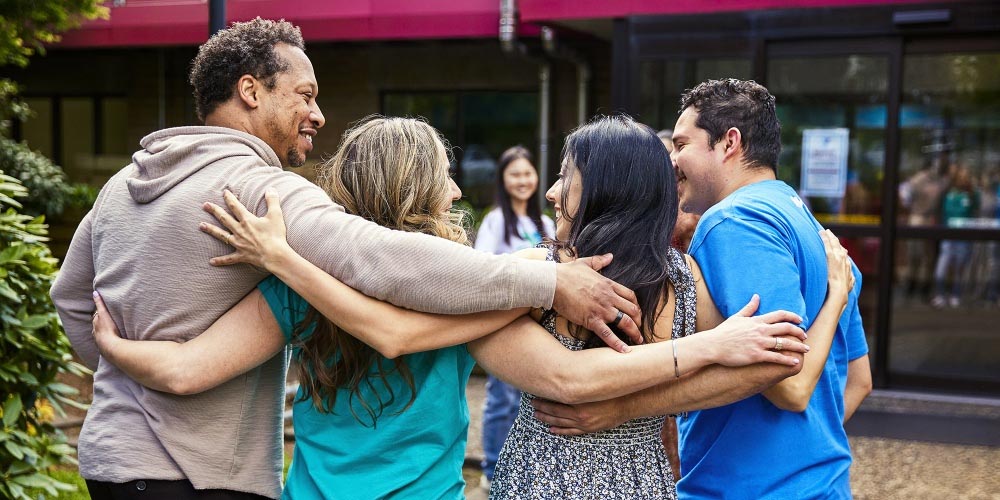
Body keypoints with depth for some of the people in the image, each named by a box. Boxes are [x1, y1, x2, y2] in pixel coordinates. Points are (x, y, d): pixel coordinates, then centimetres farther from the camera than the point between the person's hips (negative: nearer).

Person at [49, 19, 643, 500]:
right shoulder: (261, 188, -20)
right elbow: (384, 259, -33)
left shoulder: (123, 183, 9)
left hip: (111, 448, 9)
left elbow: (72, 296, 22)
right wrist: (550, 282, -33)